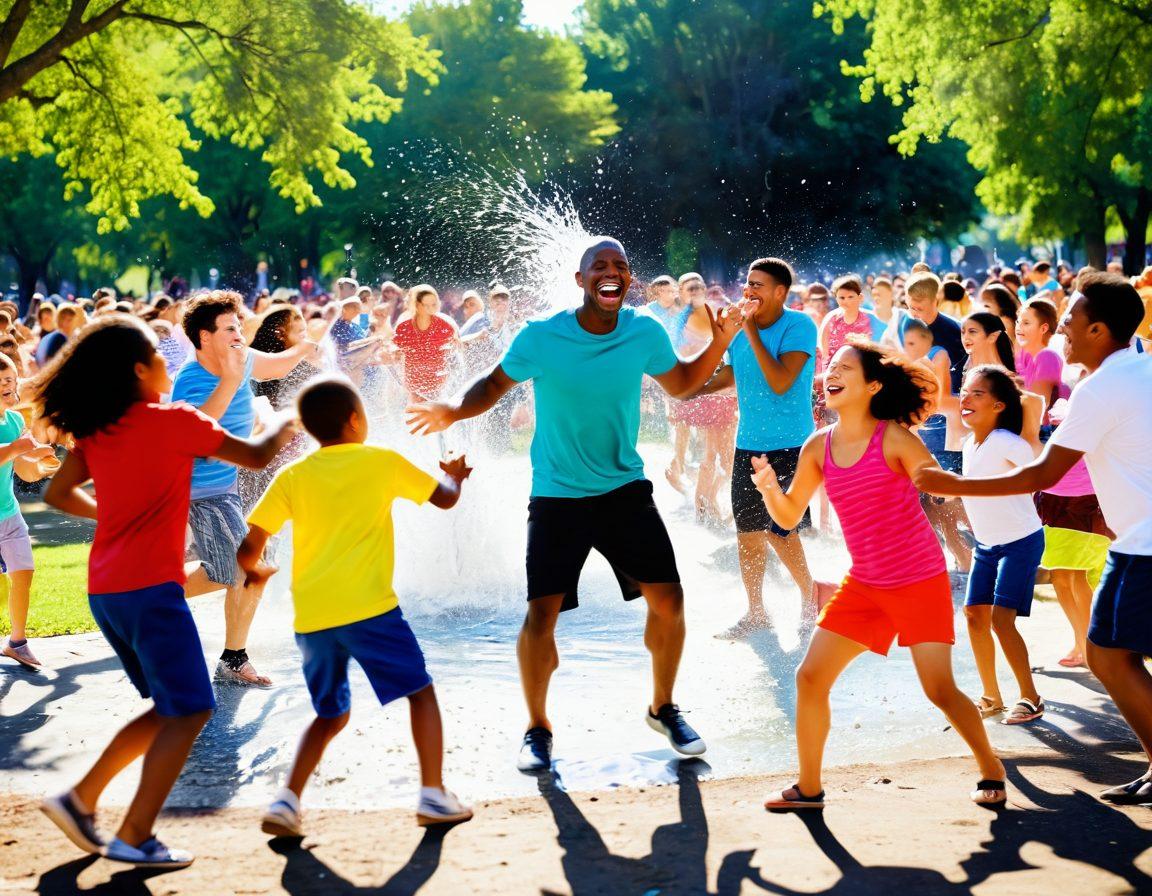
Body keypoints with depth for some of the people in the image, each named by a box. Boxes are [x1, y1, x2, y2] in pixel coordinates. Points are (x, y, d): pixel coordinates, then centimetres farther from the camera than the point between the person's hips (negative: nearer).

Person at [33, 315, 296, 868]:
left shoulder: (94, 430, 10)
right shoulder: (175, 421, -8)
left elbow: (59, 494, 17)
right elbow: (256, 456, 0)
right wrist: (287, 425, 19)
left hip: (104, 589, 8)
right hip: (150, 586, -8)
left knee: (169, 708, 18)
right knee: (189, 710, 0)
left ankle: (80, 800, 14)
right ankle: (134, 837, -4)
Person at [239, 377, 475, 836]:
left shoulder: (291, 477, 9)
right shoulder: (383, 462, 5)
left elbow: (249, 550, 5)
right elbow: (445, 498, 16)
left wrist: (256, 570, 27)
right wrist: (454, 475, 38)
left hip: (310, 619, 4)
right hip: (367, 608, -4)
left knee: (331, 715, 20)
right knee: (421, 692, 13)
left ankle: (287, 800, 4)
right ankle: (433, 794, 5)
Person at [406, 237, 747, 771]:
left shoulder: (646, 334, -4)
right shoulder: (541, 337, -13)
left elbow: (680, 385, 13)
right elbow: (495, 385, 1)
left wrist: (720, 342, -2)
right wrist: (453, 411, -19)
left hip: (625, 490, 3)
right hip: (557, 497, -3)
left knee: (668, 600, -1)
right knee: (541, 615, -9)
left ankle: (662, 709, 24)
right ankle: (537, 728, 14)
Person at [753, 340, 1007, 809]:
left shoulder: (894, 438, -14)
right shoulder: (818, 447, 0)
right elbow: (789, 516, 6)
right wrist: (770, 489, -15)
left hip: (920, 581, -5)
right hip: (864, 584, 5)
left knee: (940, 689, -7)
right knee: (810, 676, -1)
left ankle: (991, 771, 18)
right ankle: (808, 788, 14)